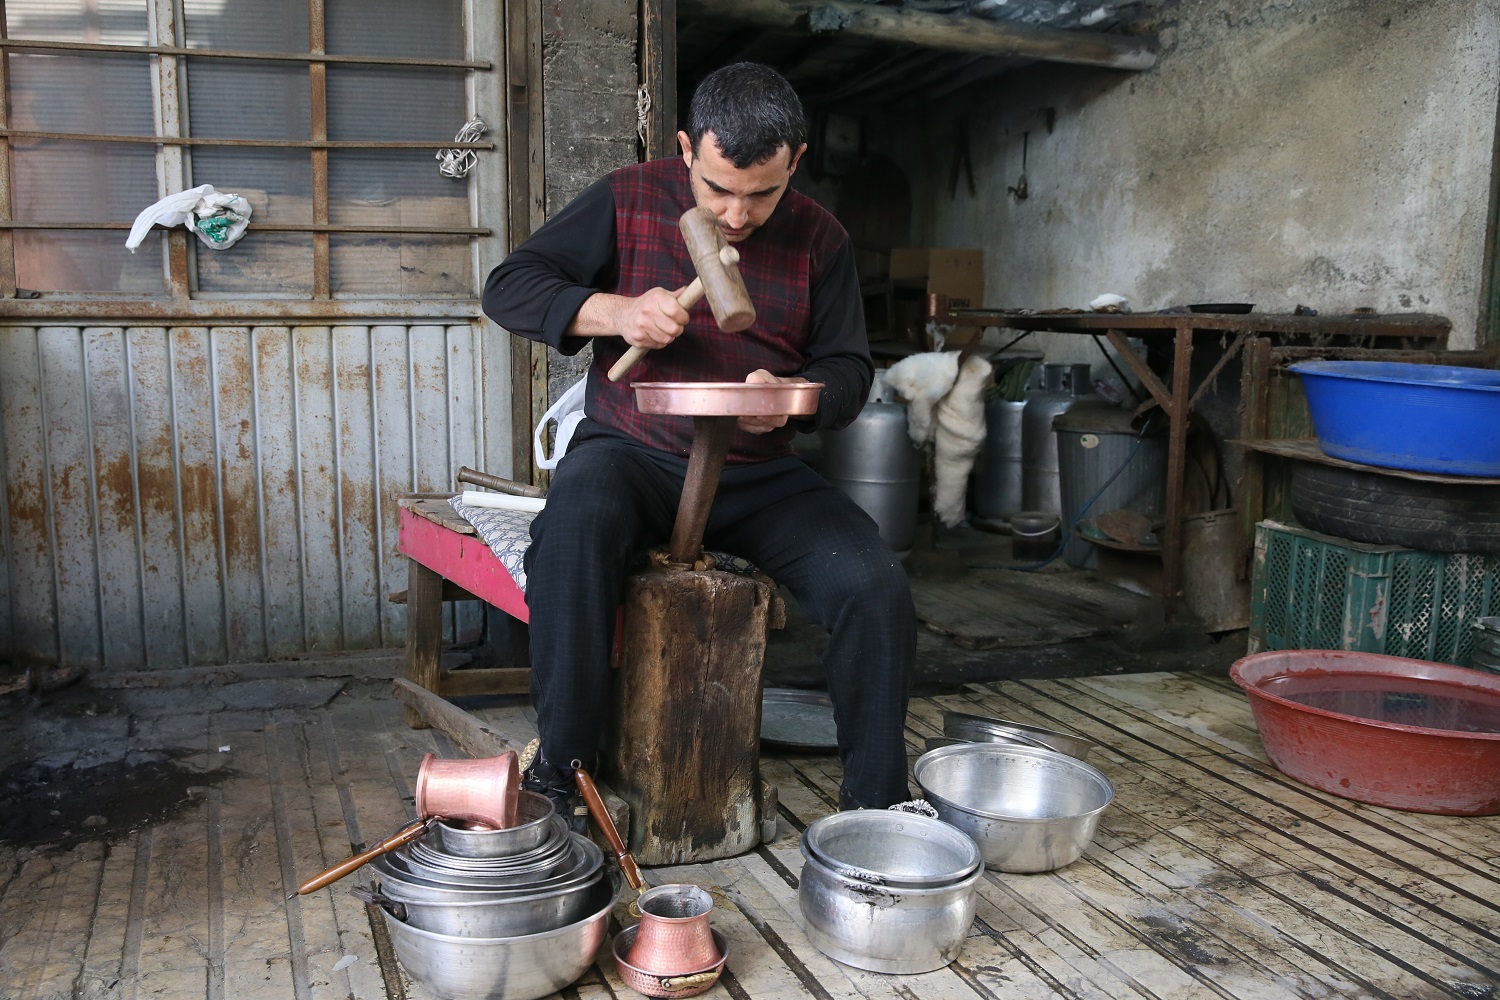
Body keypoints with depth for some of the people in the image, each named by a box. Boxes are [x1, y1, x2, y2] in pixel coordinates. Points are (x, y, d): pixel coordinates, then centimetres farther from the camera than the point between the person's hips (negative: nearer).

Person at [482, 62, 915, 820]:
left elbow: (850, 371, 7)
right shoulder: (629, 202, 1)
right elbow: (508, 288, 0)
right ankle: (561, 769, -21)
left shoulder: (818, 240, 6)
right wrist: (612, 311, -19)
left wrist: (792, 394, -17)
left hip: (759, 477, 2)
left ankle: (874, 805, 0)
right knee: (576, 523, -37)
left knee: (877, 588, -20)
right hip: (632, 457, -2)